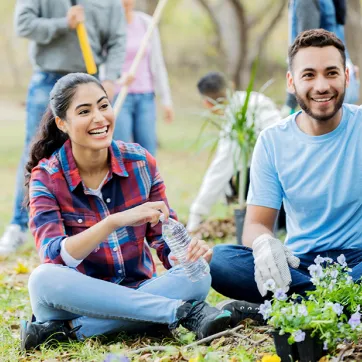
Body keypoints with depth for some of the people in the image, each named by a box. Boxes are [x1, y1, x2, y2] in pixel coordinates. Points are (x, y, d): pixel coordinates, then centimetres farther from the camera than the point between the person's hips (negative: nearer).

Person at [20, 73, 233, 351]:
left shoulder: (140, 162, -1)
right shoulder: (46, 177, -8)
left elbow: (166, 244, 0)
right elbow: (55, 257, -22)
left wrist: (189, 252, -24)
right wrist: (115, 221, -35)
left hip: (138, 292, 2)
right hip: (80, 298, -2)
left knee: (197, 277, -24)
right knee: (44, 279, -34)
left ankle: (72, 329, -25)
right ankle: (184, 311, -29)